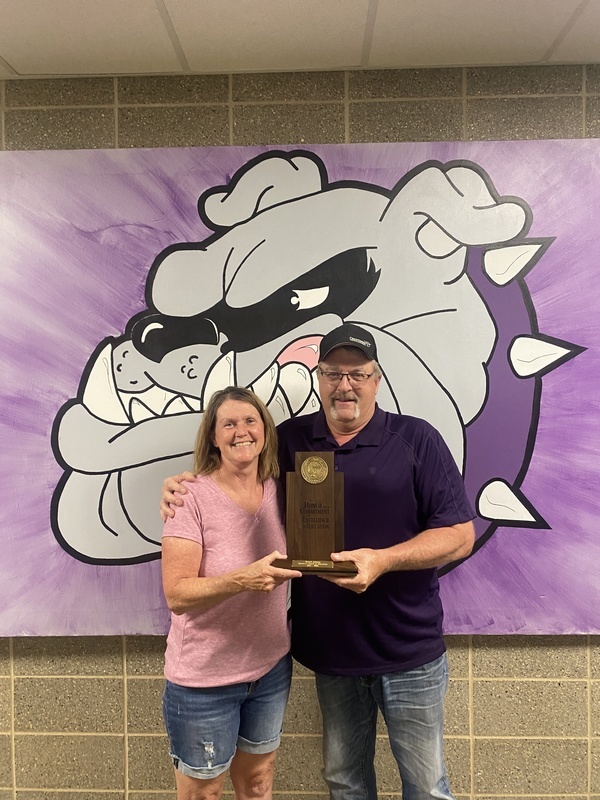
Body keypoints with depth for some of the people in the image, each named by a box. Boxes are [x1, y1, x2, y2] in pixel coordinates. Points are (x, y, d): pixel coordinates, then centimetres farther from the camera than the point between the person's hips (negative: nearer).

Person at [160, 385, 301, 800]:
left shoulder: (278, 490, -4)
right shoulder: (193, 497, -19)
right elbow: (177, 594, -22)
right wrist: (242, 580, -35)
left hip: (271, 668, 4)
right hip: (204, 678, -4)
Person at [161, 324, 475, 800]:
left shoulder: (416, 439, -9)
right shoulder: (291, 439, 0)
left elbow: (460, 535, -10)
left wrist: (383, 560, -25)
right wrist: (182, 486, -8)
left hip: (408, 652, -2)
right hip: (329, 650, 3)